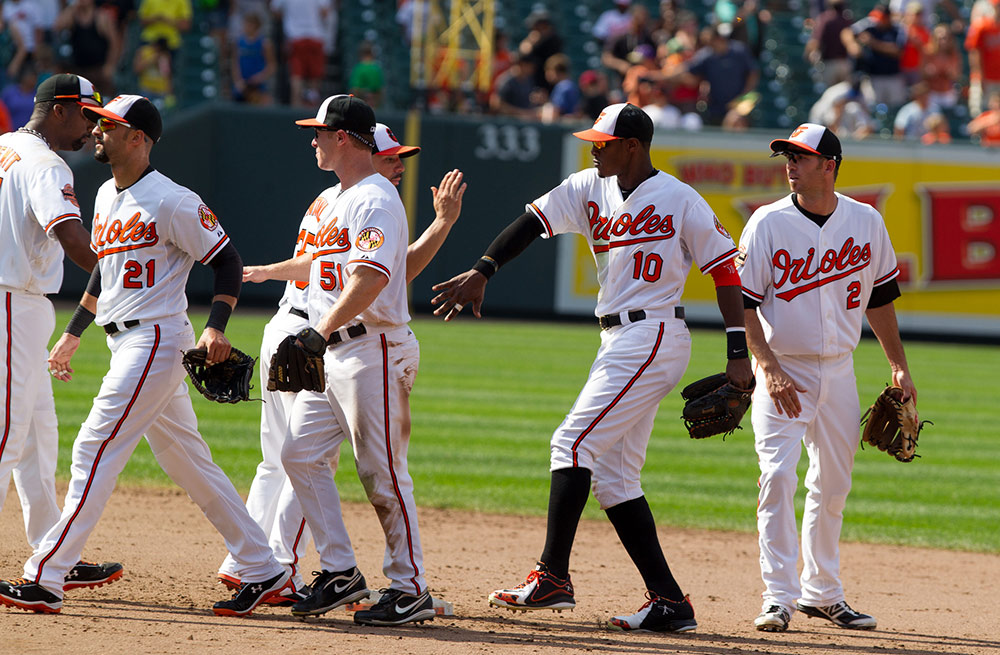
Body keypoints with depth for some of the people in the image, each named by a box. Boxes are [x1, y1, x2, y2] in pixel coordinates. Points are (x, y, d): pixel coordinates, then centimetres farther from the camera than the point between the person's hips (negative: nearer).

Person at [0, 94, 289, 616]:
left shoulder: (172, 202, -13)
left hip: (155, 341, -10)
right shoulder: (106, 197, 14)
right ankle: (263, 570, 17)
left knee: (95, 451, -13)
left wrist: (216, 328, -22)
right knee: (187, 462, 12)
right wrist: (72, 334, 24)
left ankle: (44, 579, -16)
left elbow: (226, 259, -11)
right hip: (125, 344, 10)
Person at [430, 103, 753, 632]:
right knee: (613, 475, 6)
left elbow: (726, 268, -6)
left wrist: (738, 355, -10)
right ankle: (669, 602, 6)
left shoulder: (680, 200, -8)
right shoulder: (589, 189, 9)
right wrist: (481, 272, -14)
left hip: (654, 339, -8)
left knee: (574, 443, -15)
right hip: (619, 343, 8)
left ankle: (553, 578, -14)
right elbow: (533, 221, 1)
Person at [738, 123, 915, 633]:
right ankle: (778, 596, -12)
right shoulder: (768, 223, -9)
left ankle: (822, 592, 24)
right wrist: (770, 370, -21)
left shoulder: (866, 222, 1)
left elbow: (879, 297, 13)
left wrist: (899, 367, 12)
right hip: (782, 370, -4)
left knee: (833, 485, 11)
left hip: (838, 370, 4)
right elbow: (743, 303, -10)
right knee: (778, 476, -16)